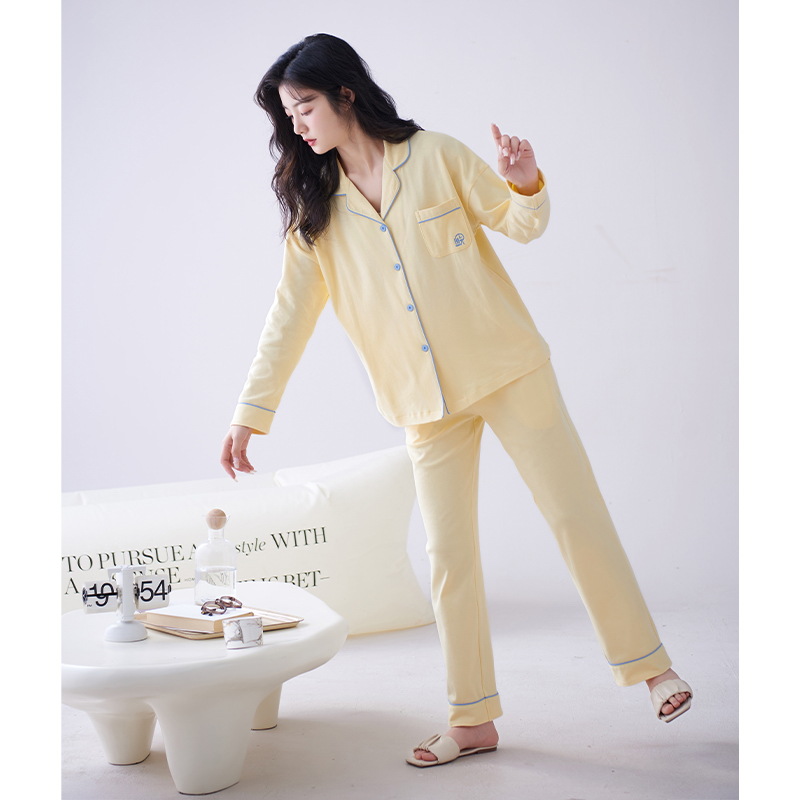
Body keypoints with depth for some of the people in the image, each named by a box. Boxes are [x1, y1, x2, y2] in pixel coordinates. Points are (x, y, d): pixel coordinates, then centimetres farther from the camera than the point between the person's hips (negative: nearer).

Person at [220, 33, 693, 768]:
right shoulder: (314, 209, 5)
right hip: (426, 401, 3)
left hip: (505, 368, -2)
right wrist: (250, 414, -1)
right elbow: (289, 318, 4)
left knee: (577, 515, 0)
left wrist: (525, 183, -22)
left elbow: (522, 225, 1)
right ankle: (473, 720, 12)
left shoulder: (434, 156, -3)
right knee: (449, 554, 2)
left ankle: (651, 665, 14)